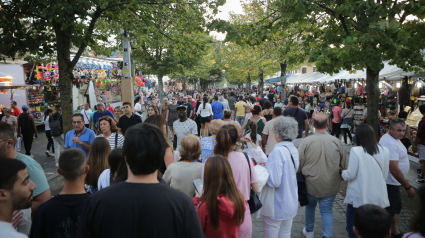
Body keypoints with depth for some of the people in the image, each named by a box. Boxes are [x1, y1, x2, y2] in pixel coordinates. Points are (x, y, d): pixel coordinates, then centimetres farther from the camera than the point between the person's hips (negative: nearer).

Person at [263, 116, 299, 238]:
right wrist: (267, 166, 8)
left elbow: (275, 181, -26)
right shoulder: (294, 150, 2)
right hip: (291, 204, 8)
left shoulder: (278, 151, -23)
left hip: (276, 206, -8)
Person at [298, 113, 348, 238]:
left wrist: (300, 174, 12)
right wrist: (340, 177, 20)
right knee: (327, 211, 11)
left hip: (311, 184, 0)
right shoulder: (337, 142, -11)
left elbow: (298, 164, -8)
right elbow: (344, 165, 1)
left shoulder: (306, 141, -16)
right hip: (330, 185, 0)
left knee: (310, 206, 23)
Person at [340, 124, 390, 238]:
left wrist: (342, 172, 8)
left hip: (359, 196, -3)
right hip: (378, 196, 4)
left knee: (353, 224, 13)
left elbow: (350, 175, -12)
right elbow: (384, 175, 5)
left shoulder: (356, 151, -16)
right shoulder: (385, 151, -4)